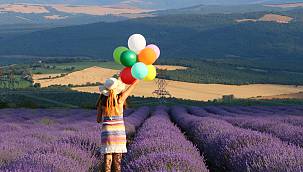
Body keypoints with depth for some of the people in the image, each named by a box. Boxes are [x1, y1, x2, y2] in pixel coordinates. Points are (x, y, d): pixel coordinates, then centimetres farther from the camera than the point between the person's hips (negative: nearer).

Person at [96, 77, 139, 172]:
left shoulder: (102, 101, -4)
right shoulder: (120, 99, -7)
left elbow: (98, 120, 3)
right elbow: (134, 84, 3)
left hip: (107, 133, 0)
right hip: (119, 132, 0)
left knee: (107, 159, 4)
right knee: (117, 159, 6)